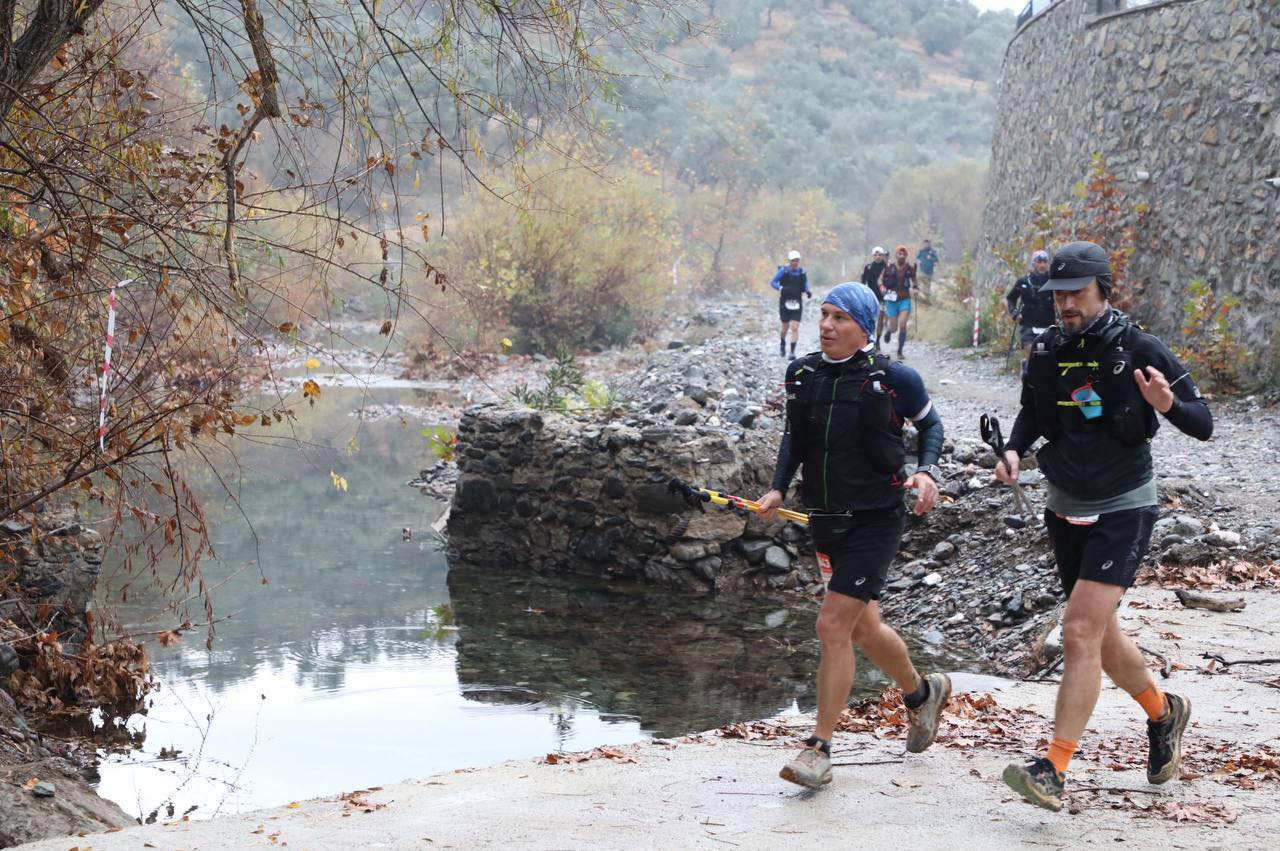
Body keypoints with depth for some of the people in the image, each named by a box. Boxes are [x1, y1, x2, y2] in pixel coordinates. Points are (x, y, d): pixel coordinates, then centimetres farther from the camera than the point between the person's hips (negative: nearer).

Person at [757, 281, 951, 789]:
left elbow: (930, 424, 7)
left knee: (833, 626, -14)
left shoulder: (892, 379, -10)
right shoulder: (801, 375, 2)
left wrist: (926, 471, -10)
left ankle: (819, 749, -4)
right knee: (864, 629, 17)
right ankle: (923, 693, 46)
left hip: (875, 520, -6)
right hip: (825, 520, 6)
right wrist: (778, 489, 4)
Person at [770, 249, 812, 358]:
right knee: (785, 327, 9)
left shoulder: (802, 273, 1)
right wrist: (781, 288, -23)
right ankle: (782, 343, 40)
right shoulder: (783, 271, -6)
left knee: (795, 328, -9)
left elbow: (805, 284, 15)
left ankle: (792, 351, -5)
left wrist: (807, 292, -6)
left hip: (797, 304, 1)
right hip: (785, 303, -1)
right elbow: (773, 282, -5)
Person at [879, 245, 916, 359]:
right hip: (892, 299, 0)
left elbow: (914, 281, 14)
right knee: (894, 328, 1)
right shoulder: (889, 267, -4)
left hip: (905, 299, 0)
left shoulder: (910, 268, -1)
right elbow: (881, 280, 7)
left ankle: (900, 351, -1)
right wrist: (882, 287, -13)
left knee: (903, 325, -15)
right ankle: (888, 328, 41)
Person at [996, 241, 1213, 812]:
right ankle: (1163, 712, 44)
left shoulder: (1139, 351, -15)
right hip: (1065, 508, 6)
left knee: (1079, 634, -17)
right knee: (1100, 637, 16)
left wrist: (1167, 406, -33)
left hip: (1122, 511, -6)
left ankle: (1054, 771, -16)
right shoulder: (1045, 352, -2)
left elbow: (1203, 425, -11)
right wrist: (1014, 449, -4)